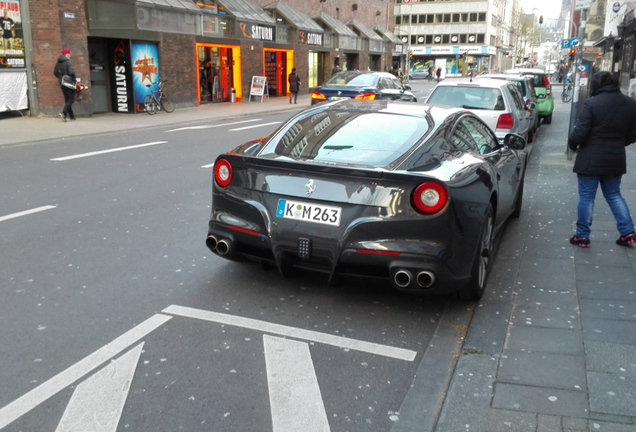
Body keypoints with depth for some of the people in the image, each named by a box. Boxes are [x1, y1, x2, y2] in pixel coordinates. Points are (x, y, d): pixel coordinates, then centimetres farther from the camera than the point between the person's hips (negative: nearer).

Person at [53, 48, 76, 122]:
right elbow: (71, 72, -25)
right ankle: (63, 113, -21)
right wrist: (74, 78, -9)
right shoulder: (68, 62, -13)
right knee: (71, 99, -4)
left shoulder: (58, 63, 10)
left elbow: (55, 73, 15)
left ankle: (72, 116, 11)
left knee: (67, 100, 11)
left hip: (62, 84, 7)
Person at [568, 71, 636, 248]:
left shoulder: (592, 104, -16)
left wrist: (572, 144, 4)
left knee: (586, 197, 5)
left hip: (591, 159, -5)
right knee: (614, 195, 19)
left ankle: (582, 236, 11)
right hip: (616, 159, 5)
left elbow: (579, 133, -16)